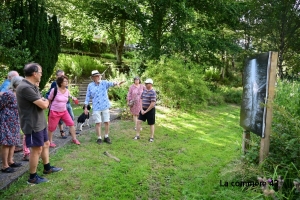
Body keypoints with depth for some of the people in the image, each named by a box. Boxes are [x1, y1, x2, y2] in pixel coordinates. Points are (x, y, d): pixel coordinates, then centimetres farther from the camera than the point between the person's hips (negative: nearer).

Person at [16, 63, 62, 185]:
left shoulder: (32, 86, 10)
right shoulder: (25, 87, -24)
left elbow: (43, 103, 13)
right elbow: (43, 105, -24)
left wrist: (43, 101, -8)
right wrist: (46, 101, -3)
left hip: (39, 122, 10)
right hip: (33, 124, -10)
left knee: (45, 144, 20)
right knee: (36, 149, 0)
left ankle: (47, 168, 36)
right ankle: (32, 178, 15)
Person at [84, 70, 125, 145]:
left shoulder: (104, 83, -2)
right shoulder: (90, 85, 0)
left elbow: (110, 83, -24)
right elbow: (87, 97, 5)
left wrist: (116, 83, -47)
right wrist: (85, 108, 3)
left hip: (105, 107, 1)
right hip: (96, 108, 0)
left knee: (107, 122, 6)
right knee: (98, 123, 2)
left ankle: (106, 137, 22)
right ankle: (99, 138, 15)